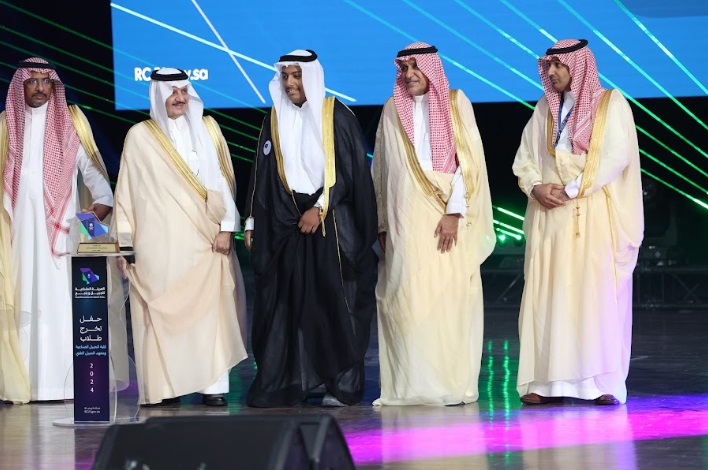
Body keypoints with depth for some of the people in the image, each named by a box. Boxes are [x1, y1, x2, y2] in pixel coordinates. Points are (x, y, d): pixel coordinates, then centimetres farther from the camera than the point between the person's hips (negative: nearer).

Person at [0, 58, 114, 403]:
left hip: (60, 228, -1)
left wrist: (102, 199, -17)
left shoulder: (71, 121, 8)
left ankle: (64, 382, -5)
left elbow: (91, 165, 1)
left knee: (62, 301, -5)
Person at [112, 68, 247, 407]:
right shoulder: (140, 136, 7)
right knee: (161, 311, -4)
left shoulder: (206, 128, 10)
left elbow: (223, 179, 7)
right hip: (159, 241, -1)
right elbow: (127, 190, 8)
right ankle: (165, 386, 0)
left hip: (203, 238, 1)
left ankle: (212, 385, -7)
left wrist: (226, 227, -2)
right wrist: (125, 240, 4)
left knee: (209, 308, -7)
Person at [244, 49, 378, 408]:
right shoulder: (275, 121, 10)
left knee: (336, 302, -4)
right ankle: (297, 380, 1)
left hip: (333, 222, -4)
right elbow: (262, 176, 12)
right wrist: (253, 223, 9)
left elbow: (350, 170, -6)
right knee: (289, 304, -2)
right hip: (288, 224, 4)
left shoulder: (336, 116, -2)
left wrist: (320, 208, -11)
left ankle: (344, 384, 0)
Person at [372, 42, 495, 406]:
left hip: (448, 218, -2)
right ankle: (412, 385, -1)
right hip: (406, 219, 2)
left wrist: (455, 212, -11)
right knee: (407, 298, -4)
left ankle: (452, 383, 1)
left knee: (449, 296, -4)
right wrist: (382, 222, 8)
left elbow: (469, 160, -2)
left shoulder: (455, 103, 4)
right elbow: (381, 170, 13)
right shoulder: (392, 109, 11)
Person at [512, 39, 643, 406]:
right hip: (550, 216, 4)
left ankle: (603, 382, -8)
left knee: (598, 293, -9)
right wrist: (536, 187, -7)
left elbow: (616, 155, -10)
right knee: (548, 296, -2)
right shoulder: (545, 108, 15)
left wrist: (572, 190, -14)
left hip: (596, 214, -4)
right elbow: (524, 158, 14)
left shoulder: (611, 103, 1)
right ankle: (549, 382, -1)